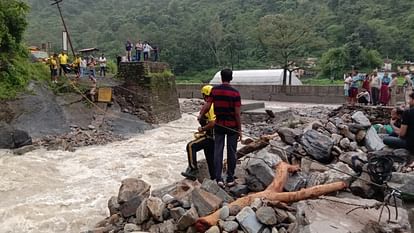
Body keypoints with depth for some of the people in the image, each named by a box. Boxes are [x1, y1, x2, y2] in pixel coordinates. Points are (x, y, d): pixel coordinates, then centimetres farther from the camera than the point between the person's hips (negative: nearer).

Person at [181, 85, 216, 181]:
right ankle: (214, 177, 26)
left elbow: (212, 123, -27)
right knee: (210, 158, 18)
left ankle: (193, 170, -16)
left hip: (210, 136, -10)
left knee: (191, 146, -15)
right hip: (215, 136, 10)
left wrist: (202, 129, -14)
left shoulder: (210, 107, -18)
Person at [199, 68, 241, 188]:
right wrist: (239, 129, -4)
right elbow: (237, 113, -12)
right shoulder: (235, 92, -11)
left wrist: (200, 115, 14)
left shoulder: (214, 90, -3)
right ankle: (230, 179, 15)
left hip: (219, 125, 2)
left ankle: (218, 178, 4)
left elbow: (207, 106, -5)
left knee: (218, 151, 7)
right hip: (232, 126, -2)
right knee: (231, 152, 8)